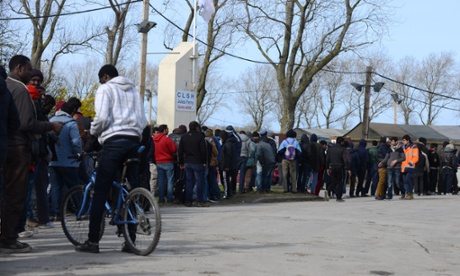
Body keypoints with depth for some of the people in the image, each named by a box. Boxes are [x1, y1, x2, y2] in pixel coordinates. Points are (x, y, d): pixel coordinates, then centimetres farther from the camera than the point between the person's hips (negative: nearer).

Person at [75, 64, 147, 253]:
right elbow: (143, 121, 16)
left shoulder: (105, 89, 4)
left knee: (101, 191, -4)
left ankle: (93, 241, -6)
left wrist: (93, 131, 8)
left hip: (114, 140, -6)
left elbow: (102, 117, -9)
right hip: (134, 141, 6)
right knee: (131, 190, 6)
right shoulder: (133, 90, 23)